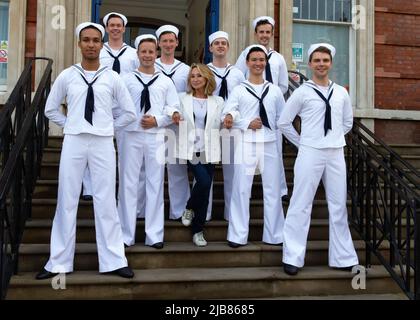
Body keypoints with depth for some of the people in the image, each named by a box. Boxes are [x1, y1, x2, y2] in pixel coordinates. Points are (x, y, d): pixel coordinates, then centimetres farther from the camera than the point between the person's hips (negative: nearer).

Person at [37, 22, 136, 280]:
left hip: (103, 144, -1)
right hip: (73, 142, 1)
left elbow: (129, 112, 9)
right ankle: (59, 262, 15)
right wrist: (69, 125, 6)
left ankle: (113, 260, 10)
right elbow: (51, 109, 15)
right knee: (67, 201, 5)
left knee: (106, 202, 3)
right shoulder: (67, 76, 5)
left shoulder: (112, 78, 3)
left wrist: (110, 128, 5)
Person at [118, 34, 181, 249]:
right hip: (131, 135, -1)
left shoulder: (166, 82, 12)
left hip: (156, 136, 1)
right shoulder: (127, 79, 6)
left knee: (155, 184, 4)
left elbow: (174, 110, 7)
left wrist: (157, 120, -9)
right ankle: (126, 234, 11)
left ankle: (154, 235, 11)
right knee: (128, 183, 1)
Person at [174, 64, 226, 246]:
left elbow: (219, 126, 9)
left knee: (205, 190, 2)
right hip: (191, 150, -2)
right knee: (204, 181, -22)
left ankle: (198, 231, 15)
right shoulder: (183, 99, 9)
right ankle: (190, 208, 10)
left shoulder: (217, 102, 11)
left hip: (208, 151, 2)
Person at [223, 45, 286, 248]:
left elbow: (282, 118, 13)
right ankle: (238, 235, 8)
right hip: (246, 144, -2)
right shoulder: (239, 90, 5)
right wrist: (247, 124, -12)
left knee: (273, 190, 6)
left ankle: (274, 235, 17)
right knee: (241, 189, -1)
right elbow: (227, 116, -2)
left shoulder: (275, 90, 12)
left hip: (270, 144, 2)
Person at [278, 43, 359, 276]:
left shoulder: (341, 93, 10)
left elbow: (348, 122, 21)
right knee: (301, 205, -2)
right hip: (310, 154, -4)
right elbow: (283, 122, 1)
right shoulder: (302, 92, -2)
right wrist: (302, 142, 3)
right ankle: (293, 257, 6)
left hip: (336, 154, 4)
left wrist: (334, 138, 12)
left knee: (338, 206, 10)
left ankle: (343, 257, 20)